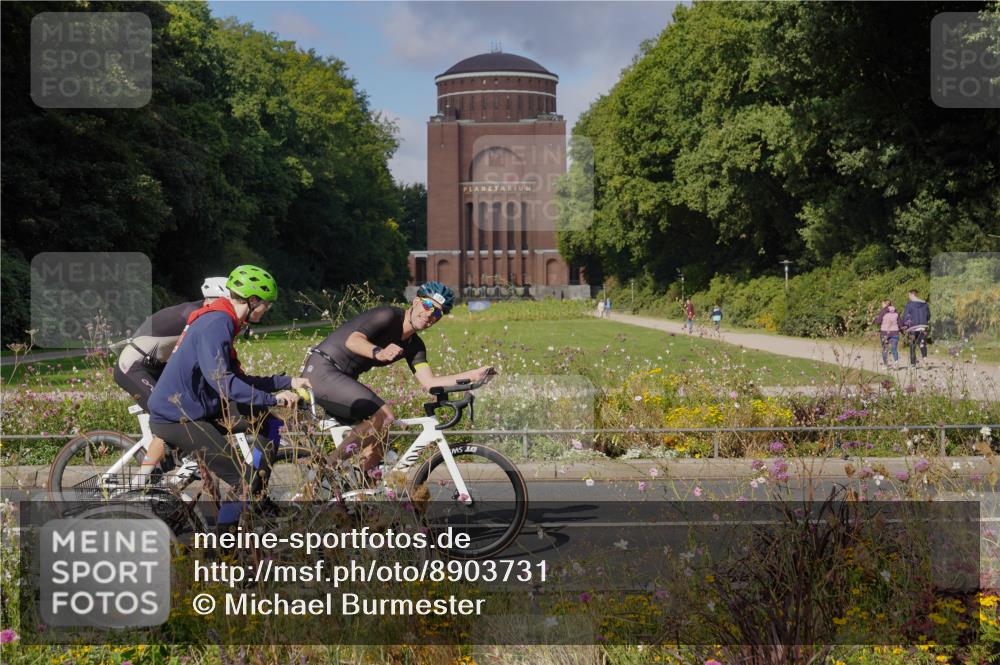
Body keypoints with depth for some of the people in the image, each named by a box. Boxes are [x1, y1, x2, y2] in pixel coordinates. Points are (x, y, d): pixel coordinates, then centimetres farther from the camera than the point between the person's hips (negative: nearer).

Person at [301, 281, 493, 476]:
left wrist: (473, 374, -10)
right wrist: (379, 353, -49)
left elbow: (429, 382, -2)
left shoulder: (414, 346, 10)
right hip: (321, 370, -9)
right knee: (383, 416, -22)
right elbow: (353, 341, -28)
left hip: (343, 379, 9)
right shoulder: (389, 316, -14)